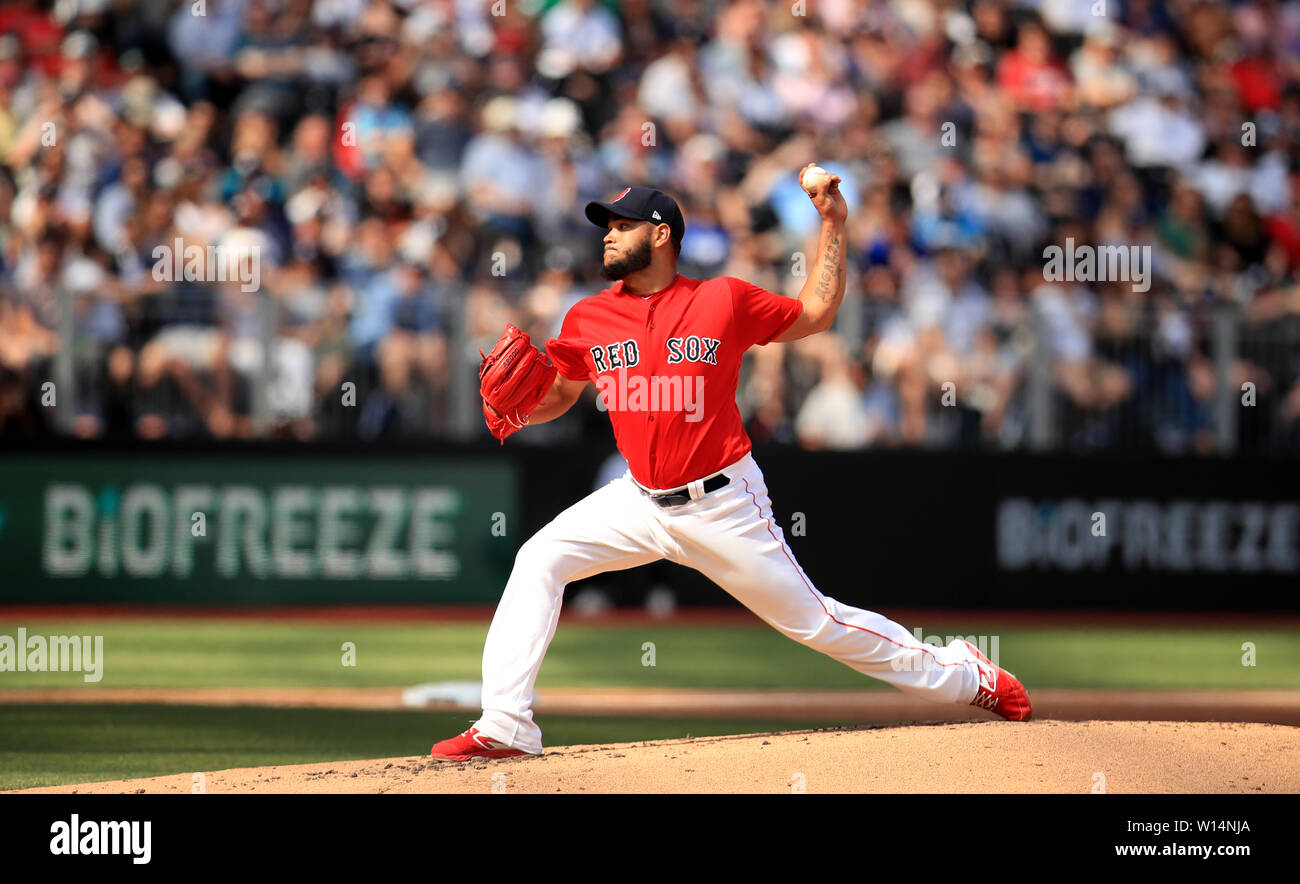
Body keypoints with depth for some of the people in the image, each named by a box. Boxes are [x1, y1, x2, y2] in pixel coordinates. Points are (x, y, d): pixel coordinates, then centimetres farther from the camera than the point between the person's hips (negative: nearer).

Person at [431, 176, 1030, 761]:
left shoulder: (724, 301, -7)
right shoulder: (588, 320, 1)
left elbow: (815, 315, 5)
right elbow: (557, 395, 13)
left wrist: (832, 226, -2)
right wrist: (513, 409, -9)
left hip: (725, 508, -4)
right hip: (639, 503, 4)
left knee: (811, 619, 0)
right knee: (539, 561, -14)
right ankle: (504, 728, -13)